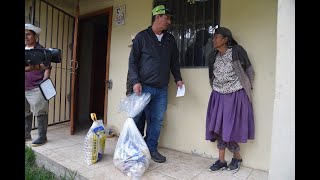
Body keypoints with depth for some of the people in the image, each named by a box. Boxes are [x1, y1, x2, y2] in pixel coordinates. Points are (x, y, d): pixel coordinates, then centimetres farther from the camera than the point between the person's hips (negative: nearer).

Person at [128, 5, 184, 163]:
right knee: (137, 118, 3)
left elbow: (174, 61, 18)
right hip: (144, 86, -4)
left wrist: (178, 78, 7)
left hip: (162, 89, 4)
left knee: (157, 120, 8)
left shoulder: (170, 39, 12)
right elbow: (133, 61, -3)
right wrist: (135, 81, -13)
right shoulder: (142, 36, -1)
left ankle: (151, 148, 22)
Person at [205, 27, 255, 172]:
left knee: (230, 129, -2)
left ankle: (237, 157, 25)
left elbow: (249, 70, 1)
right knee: (219, 127, 4)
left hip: (236, 96, -5)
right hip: (218, 96, 5)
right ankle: (221, 161, 18)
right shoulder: (213, 56, 6)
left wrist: (248, 88, 5)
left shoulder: (237, 51, -8)